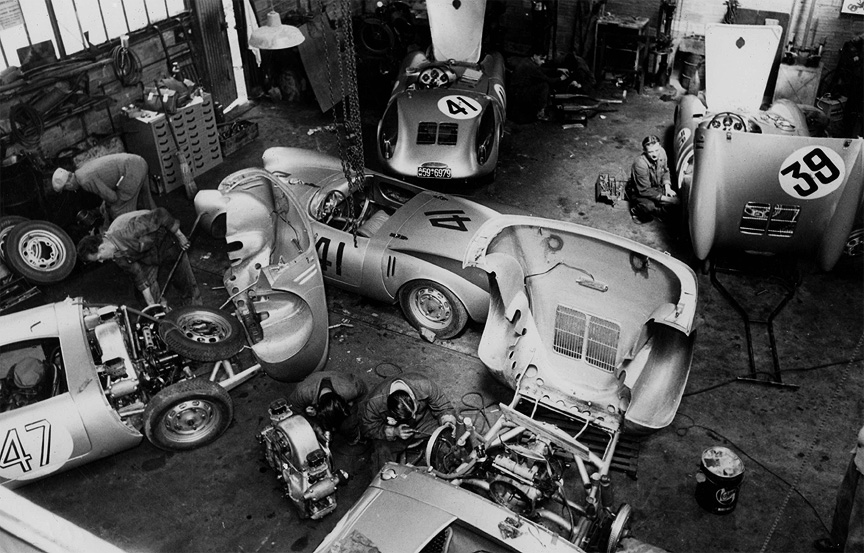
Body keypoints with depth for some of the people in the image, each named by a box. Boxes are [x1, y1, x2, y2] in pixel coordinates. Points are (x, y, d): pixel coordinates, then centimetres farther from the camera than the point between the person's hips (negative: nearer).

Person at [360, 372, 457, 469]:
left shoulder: (424, 386, -34)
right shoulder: (373, 403, -35)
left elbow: (443, 408, -17)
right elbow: (369, 429, -17)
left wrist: (447, 421, -36)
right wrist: (394, 432, -30)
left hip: (423, 418, 2)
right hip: (388, 429, -2)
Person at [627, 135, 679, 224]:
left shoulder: (661, 152, -13)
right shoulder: (640, 164, -33)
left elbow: (665, 171, 9)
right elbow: (644, 190, -27)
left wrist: (667, 187, -8)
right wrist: (665, 198, -28)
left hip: (657, 187, 7)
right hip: (638, 191, -6)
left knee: (675, 200, -16)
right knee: (649, 206, -35)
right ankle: (636, 211, -2)